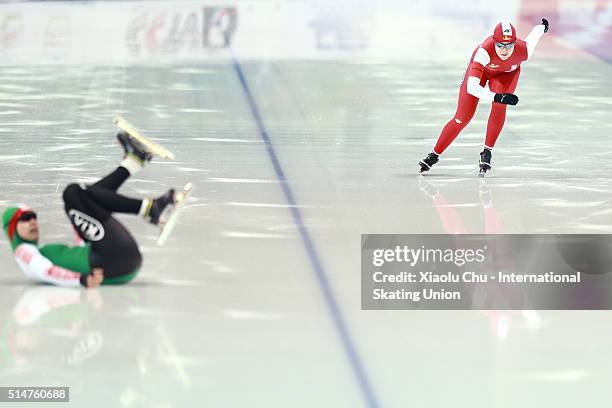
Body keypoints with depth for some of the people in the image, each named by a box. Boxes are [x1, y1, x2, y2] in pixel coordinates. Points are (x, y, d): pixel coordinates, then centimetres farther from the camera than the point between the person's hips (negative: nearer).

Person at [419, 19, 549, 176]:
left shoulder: (523, 50, -37)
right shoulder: (485, 51, -46)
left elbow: (533, 36, -11)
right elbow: (471, 87, -52)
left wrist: (542, 26, 13)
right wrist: (497, 97, -64)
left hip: (507, 73, 2)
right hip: (483, 68, -2)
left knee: (499, 107, -26)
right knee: (462, 118, -4)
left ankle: (487, 152, -8)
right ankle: (434, 155, 14)